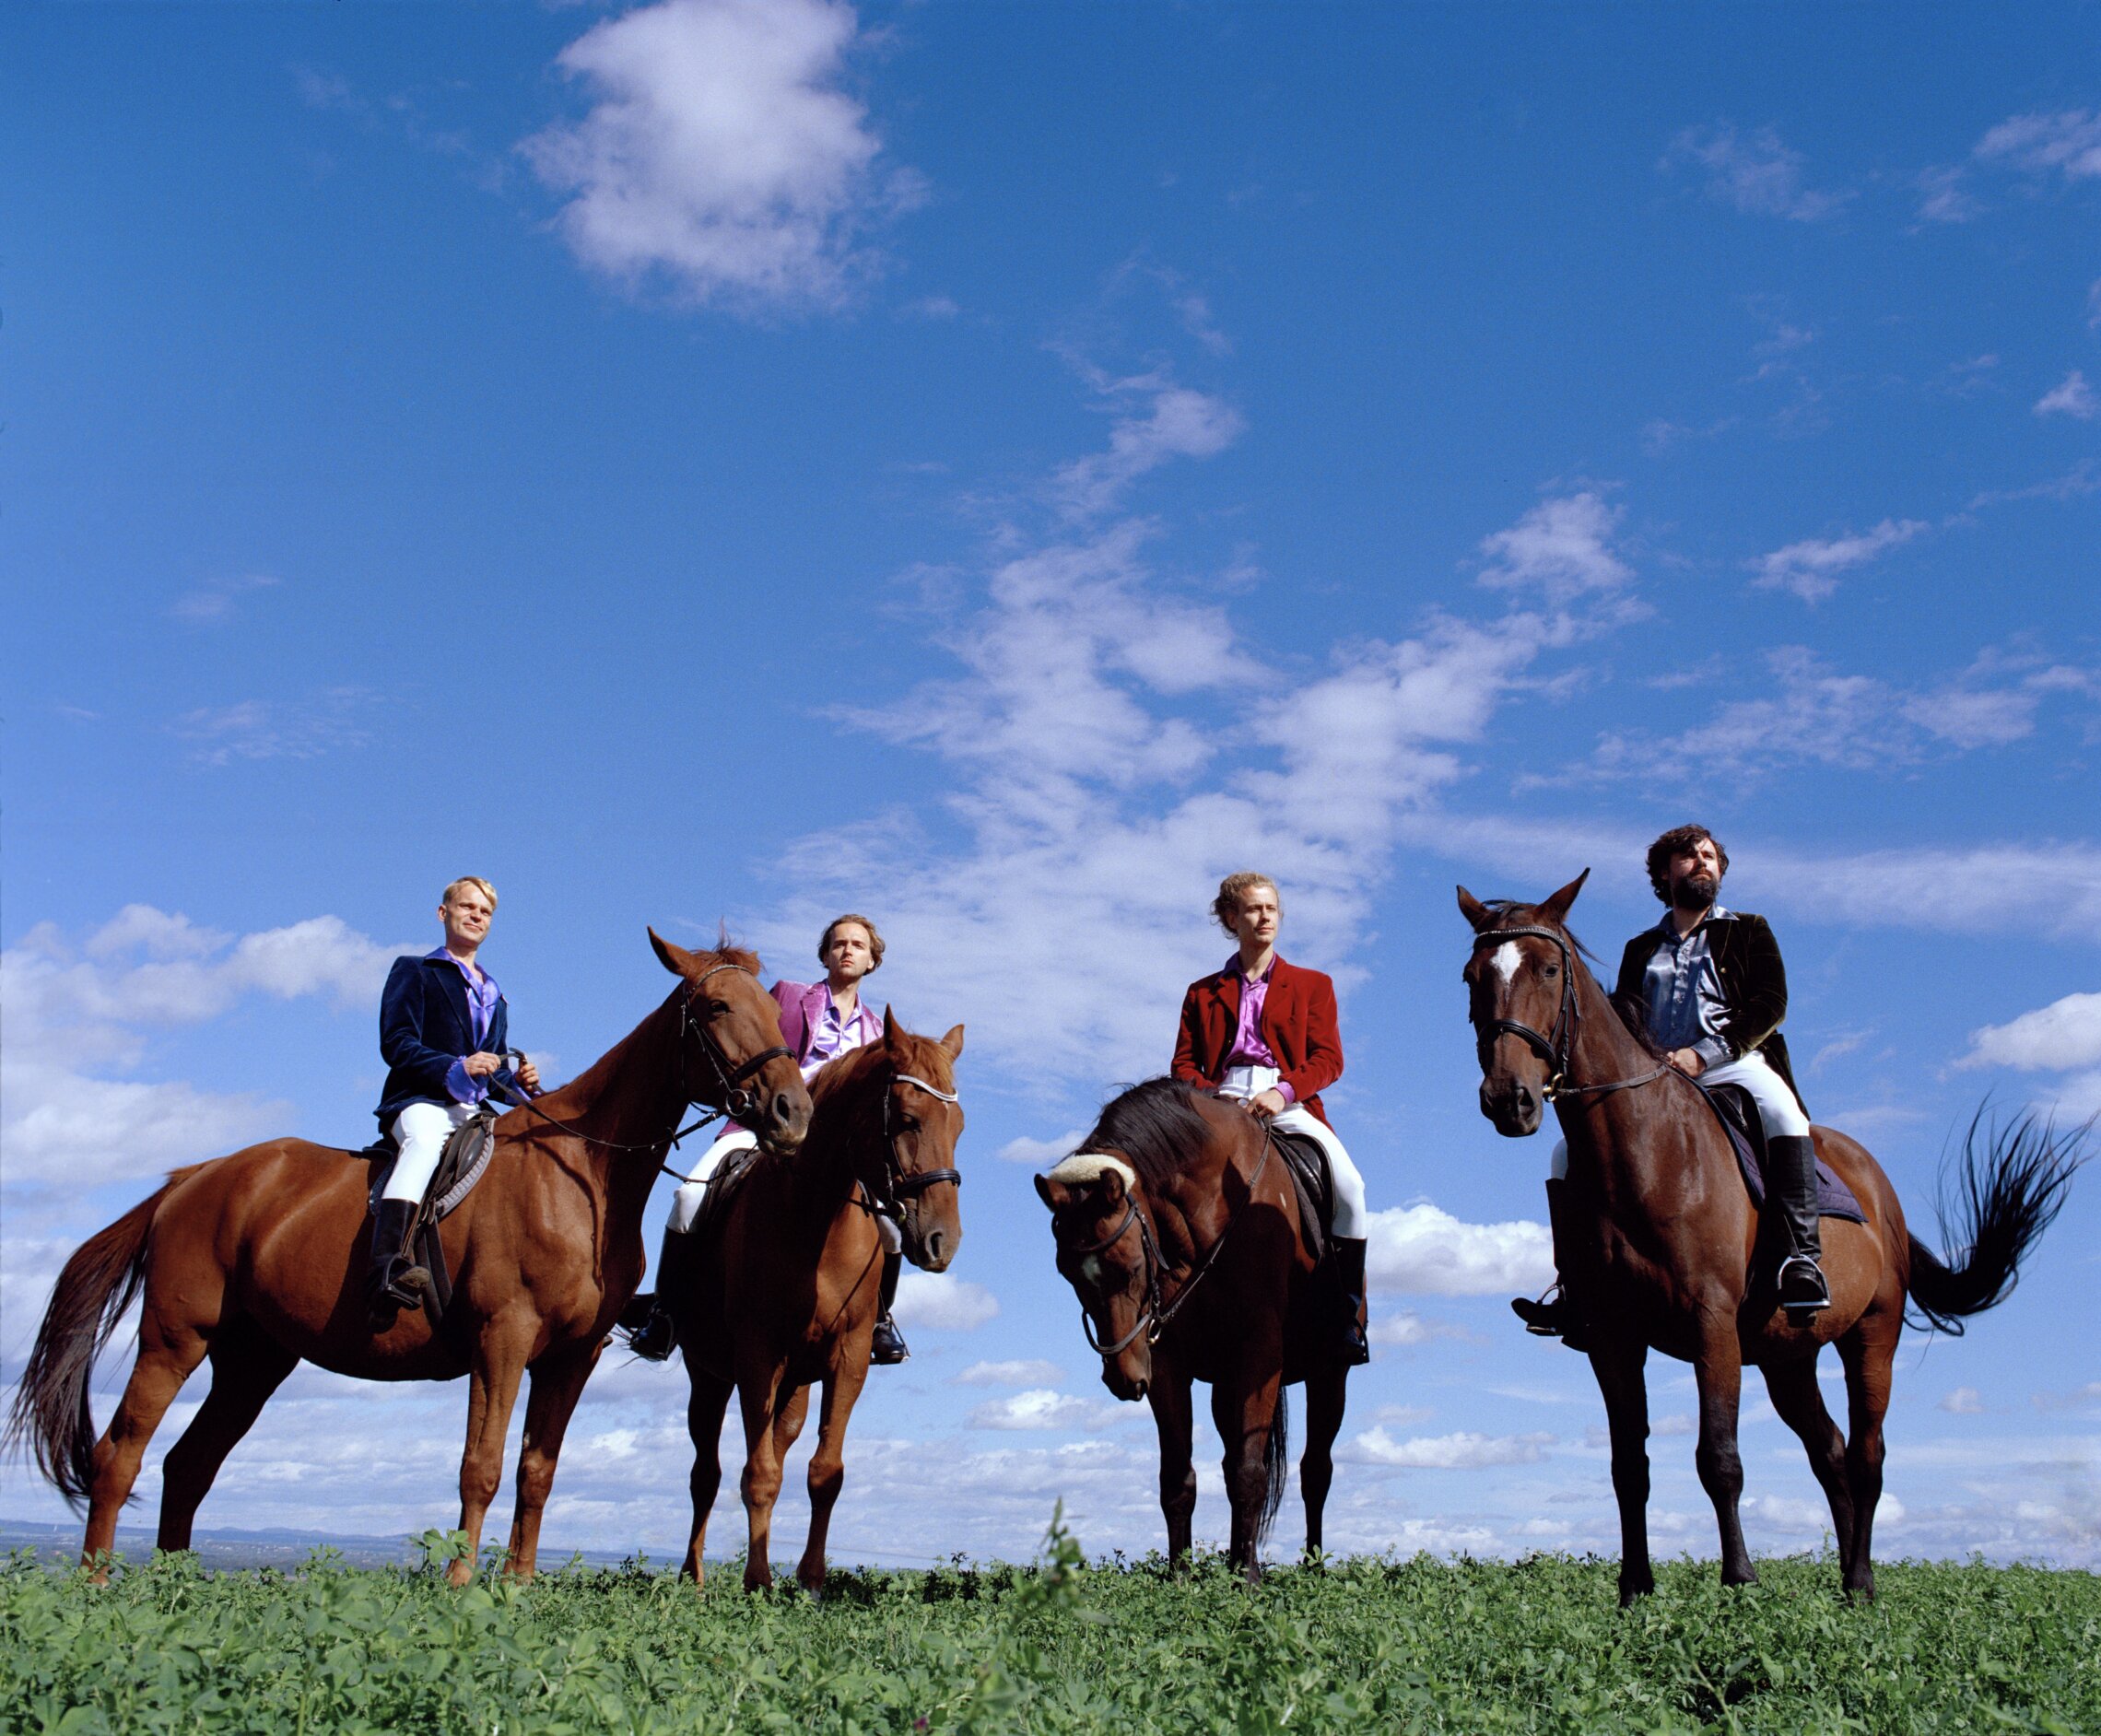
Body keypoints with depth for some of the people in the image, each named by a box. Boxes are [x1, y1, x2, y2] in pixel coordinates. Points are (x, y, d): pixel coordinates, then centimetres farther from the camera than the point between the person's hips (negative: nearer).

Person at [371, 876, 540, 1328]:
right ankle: (385, 1267, -59)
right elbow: (396, 1044, -4)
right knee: (426, 1140, -39)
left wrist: (517, 1080, 5)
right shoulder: (414, 971, 10)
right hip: (422, 1103, -7)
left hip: (475, 1112, 7)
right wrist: (457, 1068, -18)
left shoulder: (493, 996, 29)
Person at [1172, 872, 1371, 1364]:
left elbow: (1329, 1058, 6)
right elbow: (1184, 1063, 13)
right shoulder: (1203, 993, 23)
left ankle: (1349, 1316, -17)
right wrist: (1213, 1097, -10)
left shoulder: (1311, 985, 19)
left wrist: (1283, 1091, -14)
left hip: (1289, 1105, -1)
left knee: (1348, 1186, -29)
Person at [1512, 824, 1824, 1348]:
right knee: (1570, 1150, -11)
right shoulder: (1641, 949, 24)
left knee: (1783, 1116, -38)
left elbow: (1770, 1006, -1)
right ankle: (1575, 1288, -10)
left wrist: (1702, 1054, -14)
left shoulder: (1748, 931, 14)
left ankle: (1804, 1256, -38)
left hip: (1735, 1067, -4)